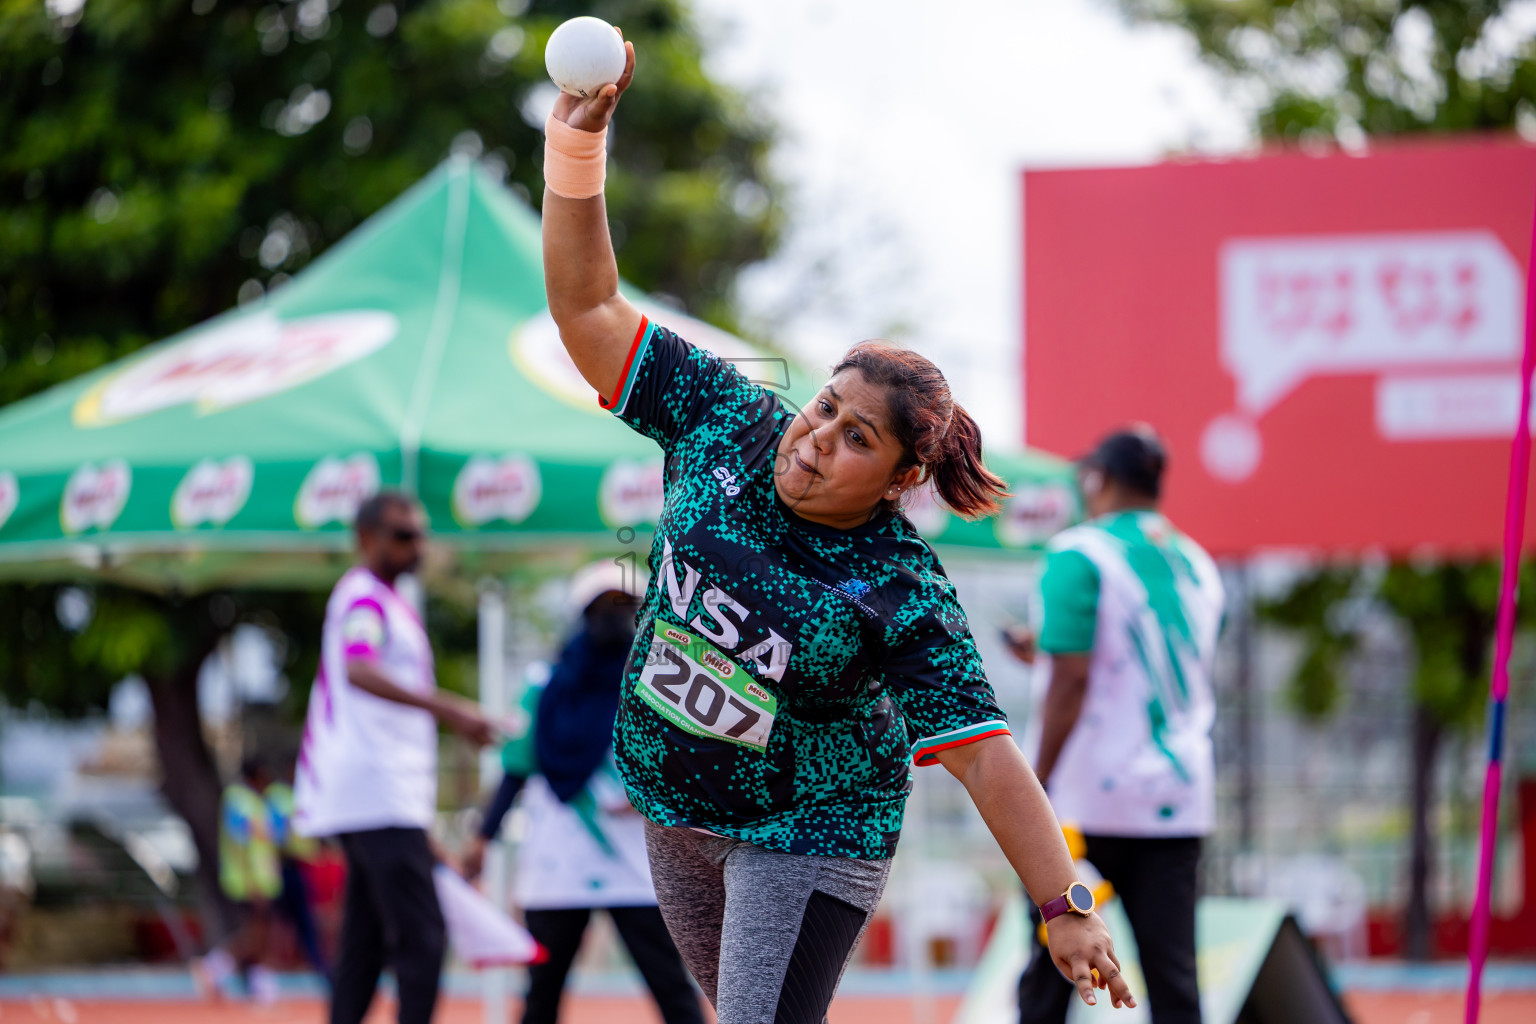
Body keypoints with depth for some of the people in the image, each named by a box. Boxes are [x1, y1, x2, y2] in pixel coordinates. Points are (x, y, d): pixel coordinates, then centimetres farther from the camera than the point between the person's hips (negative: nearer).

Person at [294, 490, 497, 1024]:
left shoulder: (384, 599, 22)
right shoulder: (364, 595, -9)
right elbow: (360, 672, -29)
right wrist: (447, 709, -39)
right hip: (380, 797, -10)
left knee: (364, 943, 9)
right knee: (421, 938, -16)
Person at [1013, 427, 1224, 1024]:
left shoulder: (1079, 555, -7)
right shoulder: (1197, 566, 13)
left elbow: (1072, 682, -14)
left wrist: (1035, 790, -11)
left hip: (1088, 798, -5)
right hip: (1178, 800, 5)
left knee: (1050, 972, 5)